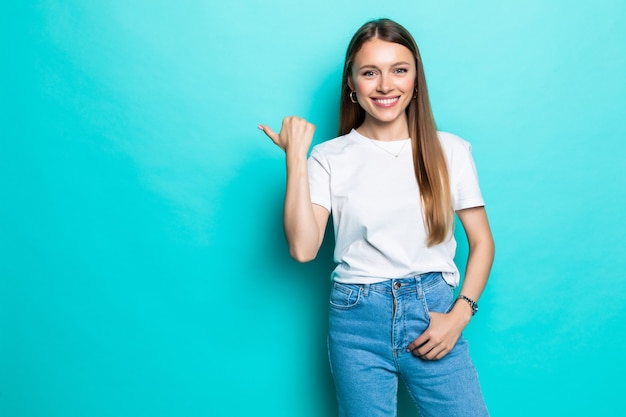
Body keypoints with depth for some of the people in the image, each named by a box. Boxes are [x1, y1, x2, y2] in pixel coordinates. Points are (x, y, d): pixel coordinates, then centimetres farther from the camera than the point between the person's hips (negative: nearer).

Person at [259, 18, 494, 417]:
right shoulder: (330, 158, -1)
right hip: (358, 322, 0)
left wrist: (459, 314, -5)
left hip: (434, 312, 1)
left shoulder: (449, 151, 2)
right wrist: (295, 158, -12)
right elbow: (303, 248, -11)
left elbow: (482, 241, 6)